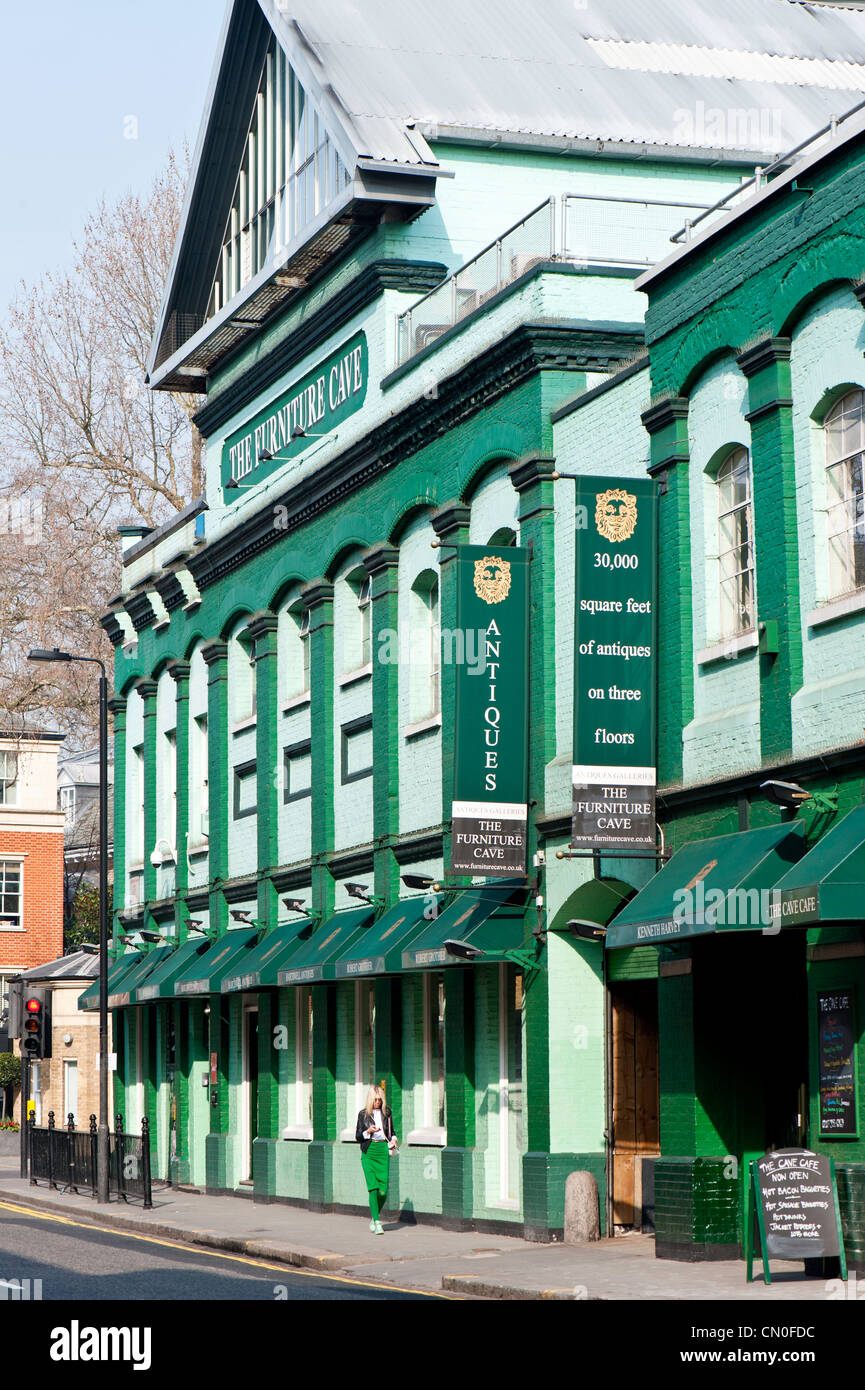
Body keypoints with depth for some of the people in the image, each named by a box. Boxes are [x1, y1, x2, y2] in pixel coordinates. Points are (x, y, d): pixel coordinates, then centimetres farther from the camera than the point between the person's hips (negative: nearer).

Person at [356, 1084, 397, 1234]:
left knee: (383, 1190, -4)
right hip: (369, 1151, -2)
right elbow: (357, 1136, 7)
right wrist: (368, 1132, -11)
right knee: (373, 1187, -12)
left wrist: (393, 1139, 1)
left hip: (383, 1150, 2)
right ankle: (377, 1223, -9)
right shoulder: (363, 1114, 5)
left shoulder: (387, 1113, 10)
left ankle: (374, 1218, 21)